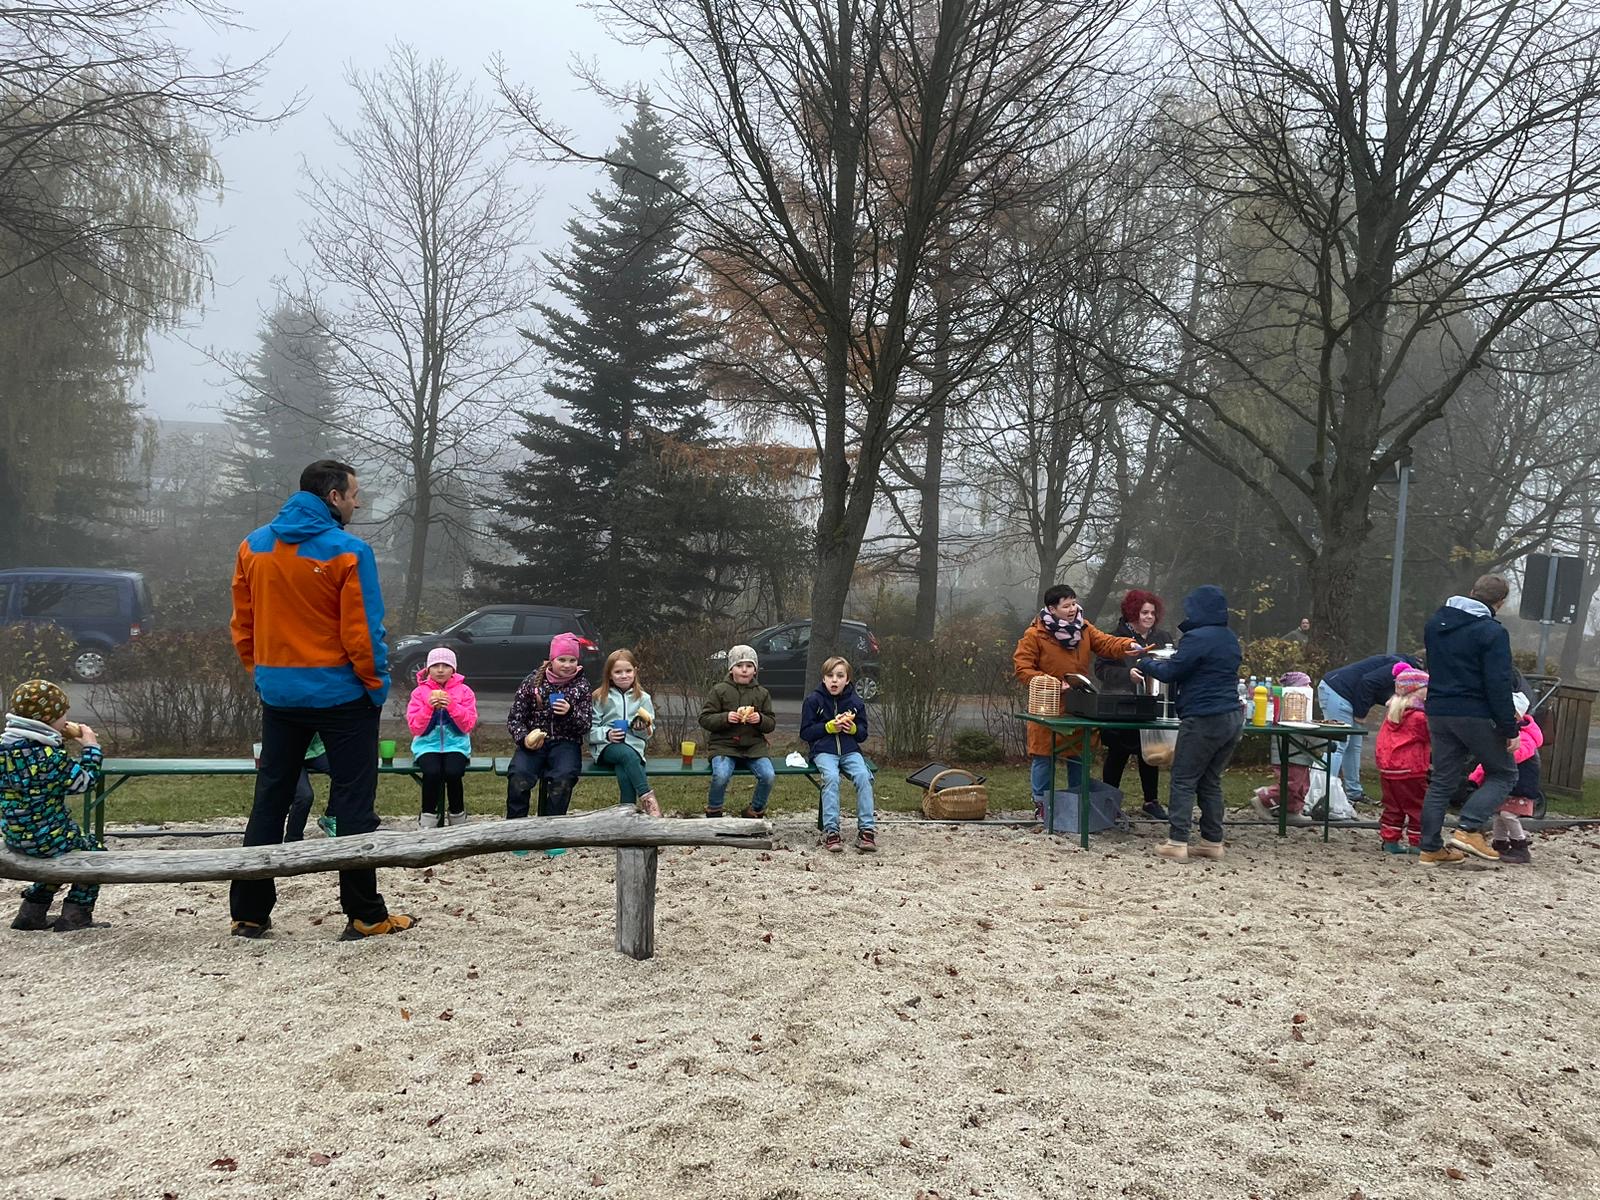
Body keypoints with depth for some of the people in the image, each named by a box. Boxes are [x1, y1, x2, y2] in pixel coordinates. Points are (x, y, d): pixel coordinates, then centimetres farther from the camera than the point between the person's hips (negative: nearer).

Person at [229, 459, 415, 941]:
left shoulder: (253, 547, 5)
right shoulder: (347, 551, -13)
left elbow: (242, 625, 9)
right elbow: (361, 631, -14)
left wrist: (260, 674, 17)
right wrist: (377, 685, -3)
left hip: (278, 693, 5)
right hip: (341, 693, -5)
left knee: (269, 799, 13)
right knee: (353, 803, 2)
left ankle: (249, 912, 16)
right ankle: (365, 915, 6)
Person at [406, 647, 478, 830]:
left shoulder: (464, 691, 4)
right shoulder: (420, 692, 5)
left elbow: (469, 725, -4)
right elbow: (415, 727, -3)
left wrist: (452, 706, -18)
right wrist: (429, 707, -17)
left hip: (456, 744, 0)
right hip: (428, 744, 0)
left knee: (453, 772, -30)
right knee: (432, 772, -31)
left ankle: (458, 817, -6)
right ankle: (428, 818, -11)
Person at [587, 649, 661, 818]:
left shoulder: (643, 698, 13)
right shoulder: (600, 697, 8)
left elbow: (648, 734, 12)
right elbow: (590, 730, 3)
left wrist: (642, 728, -11)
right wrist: (607, 734, -16)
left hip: (633, 745, 1)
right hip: (606, 747, -1)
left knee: (624, 773, -35)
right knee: (627, 754, -37)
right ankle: (648, 798, -38)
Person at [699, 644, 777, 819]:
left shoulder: (762, 693, 11)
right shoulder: (719, 690, 2)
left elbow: (771, 724, 12)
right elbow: (704, 719, 1)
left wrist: (760, 719, -10)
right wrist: (726, 718, -16)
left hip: (754, 746, 3)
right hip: (724, 745, -3)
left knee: (768, 776, -22)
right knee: (721, 775, -30)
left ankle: (755, 811, 6)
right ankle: (714, 813, -2)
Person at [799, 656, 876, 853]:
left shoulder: (856, 702, 8)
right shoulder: (813, 700, 1)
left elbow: (863, 734, 14)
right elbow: (805, 733, 1)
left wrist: (852, 727, -9)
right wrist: (830, 727, -11)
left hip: (850, 751, 2)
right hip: (823, 751, -2)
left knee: (863, 776, -26)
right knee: (831, 777, -32)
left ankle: (866, 829, -23)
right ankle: (830, 830, -31)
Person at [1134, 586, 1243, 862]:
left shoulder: (1197, 638, -13)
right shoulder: (1231, 639, 15)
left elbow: (1170, 672, -10)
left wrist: (1146, 664, 9)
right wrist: (1164, 661, 21)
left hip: (1203, 721, -8)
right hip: (1231, 720, 8)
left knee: (1183, 781, -3)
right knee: (1210, 782, 14)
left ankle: (1176, 843, -6)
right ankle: (1212, 842, 15)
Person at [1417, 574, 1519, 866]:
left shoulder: (1434, 623, 10)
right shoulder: (1492, 632, -14)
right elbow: (1499, 686, -16)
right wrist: (1510, 729, -12)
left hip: (1438, 713, 6)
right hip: (1476, 715, -6)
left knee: (1442, 781, 12)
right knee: (1503, 774, 11)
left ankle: (1431, 847, 11)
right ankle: (1468, 829, -5)